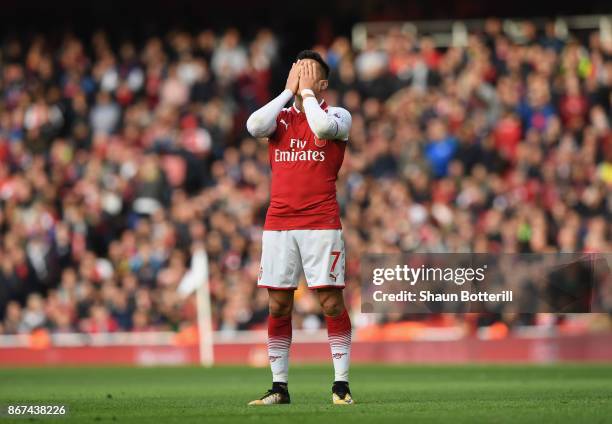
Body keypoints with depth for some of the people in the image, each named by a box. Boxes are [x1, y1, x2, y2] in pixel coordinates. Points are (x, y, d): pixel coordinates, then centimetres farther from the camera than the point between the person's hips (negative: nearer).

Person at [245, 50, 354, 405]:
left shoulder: (338, 116, 3)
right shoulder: (281, 117, 13)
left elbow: (322, 126, -20)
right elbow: (254, 126, -8)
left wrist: (306, 91, -6)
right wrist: (289, 91, -2)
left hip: (321, 223, -3)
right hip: (278, 224, 4)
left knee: (331, 302, -6)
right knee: (279, 306, 3)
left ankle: (341, 384, -2)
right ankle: (279, 387, 9)